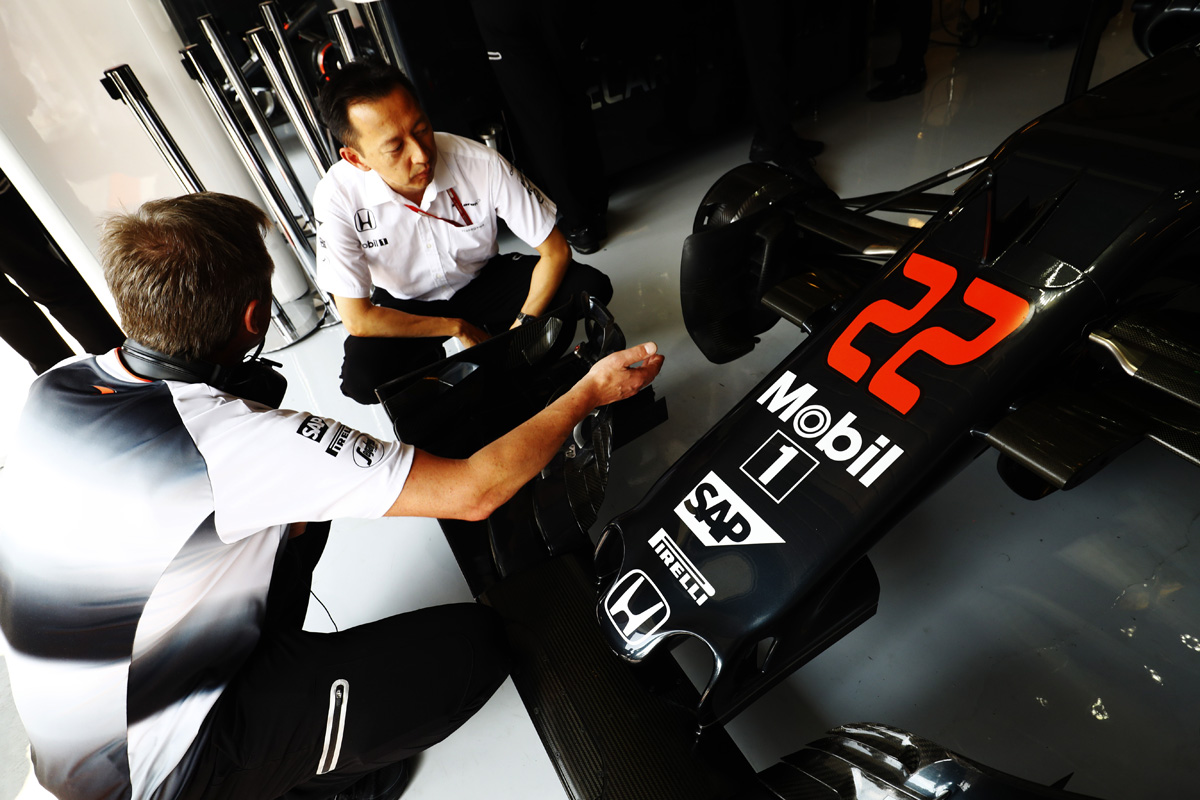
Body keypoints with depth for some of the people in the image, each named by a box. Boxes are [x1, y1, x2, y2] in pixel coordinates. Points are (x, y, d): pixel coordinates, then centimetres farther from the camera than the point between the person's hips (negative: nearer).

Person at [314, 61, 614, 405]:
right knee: (362, 377, -32)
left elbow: (555, 250, -18)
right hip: (405, 309, 0)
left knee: (591, 287, -21)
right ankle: (433, 368, 4)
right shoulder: (337, 197, -25)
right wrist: (457, 327, -19)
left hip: (484, 281, 1)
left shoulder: (482, 164, -26)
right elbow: (358, 319, -22)